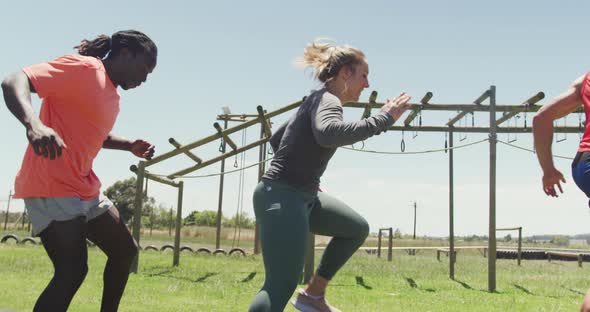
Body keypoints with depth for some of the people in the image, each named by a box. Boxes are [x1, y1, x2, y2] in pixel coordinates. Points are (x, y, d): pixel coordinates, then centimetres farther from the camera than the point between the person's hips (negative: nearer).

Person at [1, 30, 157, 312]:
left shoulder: (113, 95, 17)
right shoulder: (83, 68, -11)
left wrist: (130, 146, 15)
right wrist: (33, 122, -42)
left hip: (86, 190, 10)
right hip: (51, 188, -10)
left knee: (125, 250, 13)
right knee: (73, 269, -18)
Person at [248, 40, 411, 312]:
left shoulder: (316, 101, 17)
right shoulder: (327, 100, -12)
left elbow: (276, 138, 27)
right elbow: (328, 134, -38)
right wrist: (382, 119, -30)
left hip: (303, 195, 10)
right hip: (282, 197, -10)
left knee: (357, 228, 21)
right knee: (280, 289, -15)